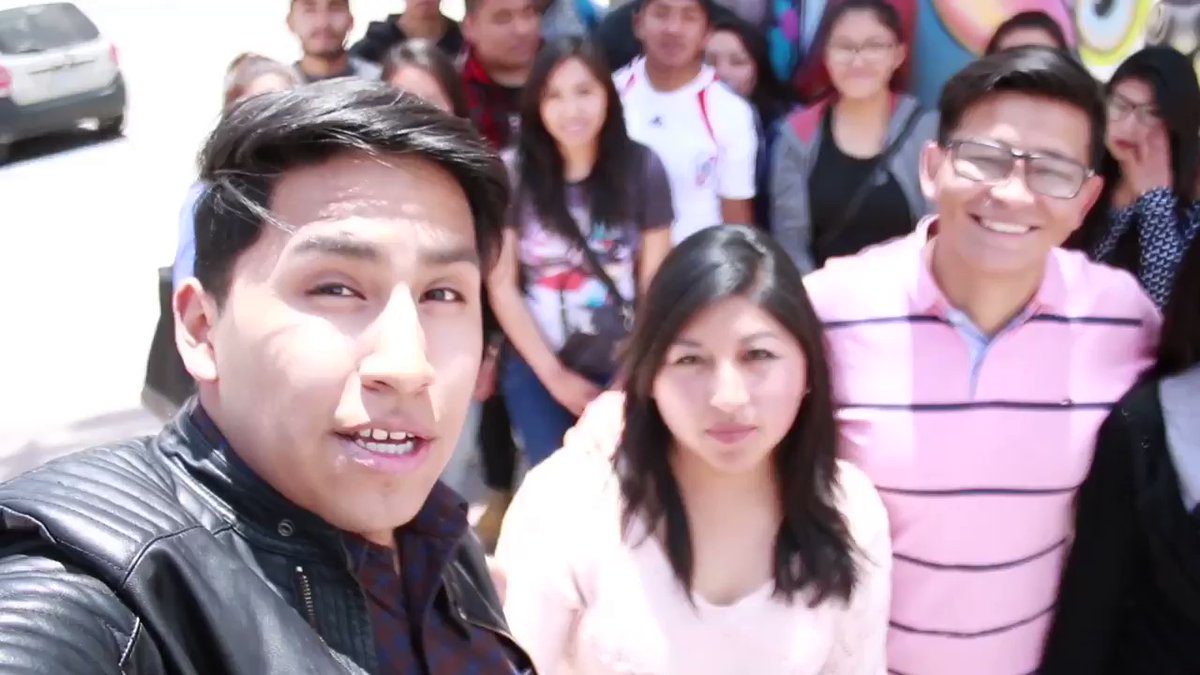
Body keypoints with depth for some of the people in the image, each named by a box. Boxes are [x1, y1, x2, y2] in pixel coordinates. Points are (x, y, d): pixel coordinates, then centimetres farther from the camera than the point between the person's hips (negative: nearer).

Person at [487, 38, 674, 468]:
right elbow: (501, 284, -5)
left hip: (621, 371, 0)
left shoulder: (641, 168, -6)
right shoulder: (512, 174, -8)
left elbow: (655, 281, -2)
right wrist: (553, 374, -6)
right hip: (536, 371, 0)